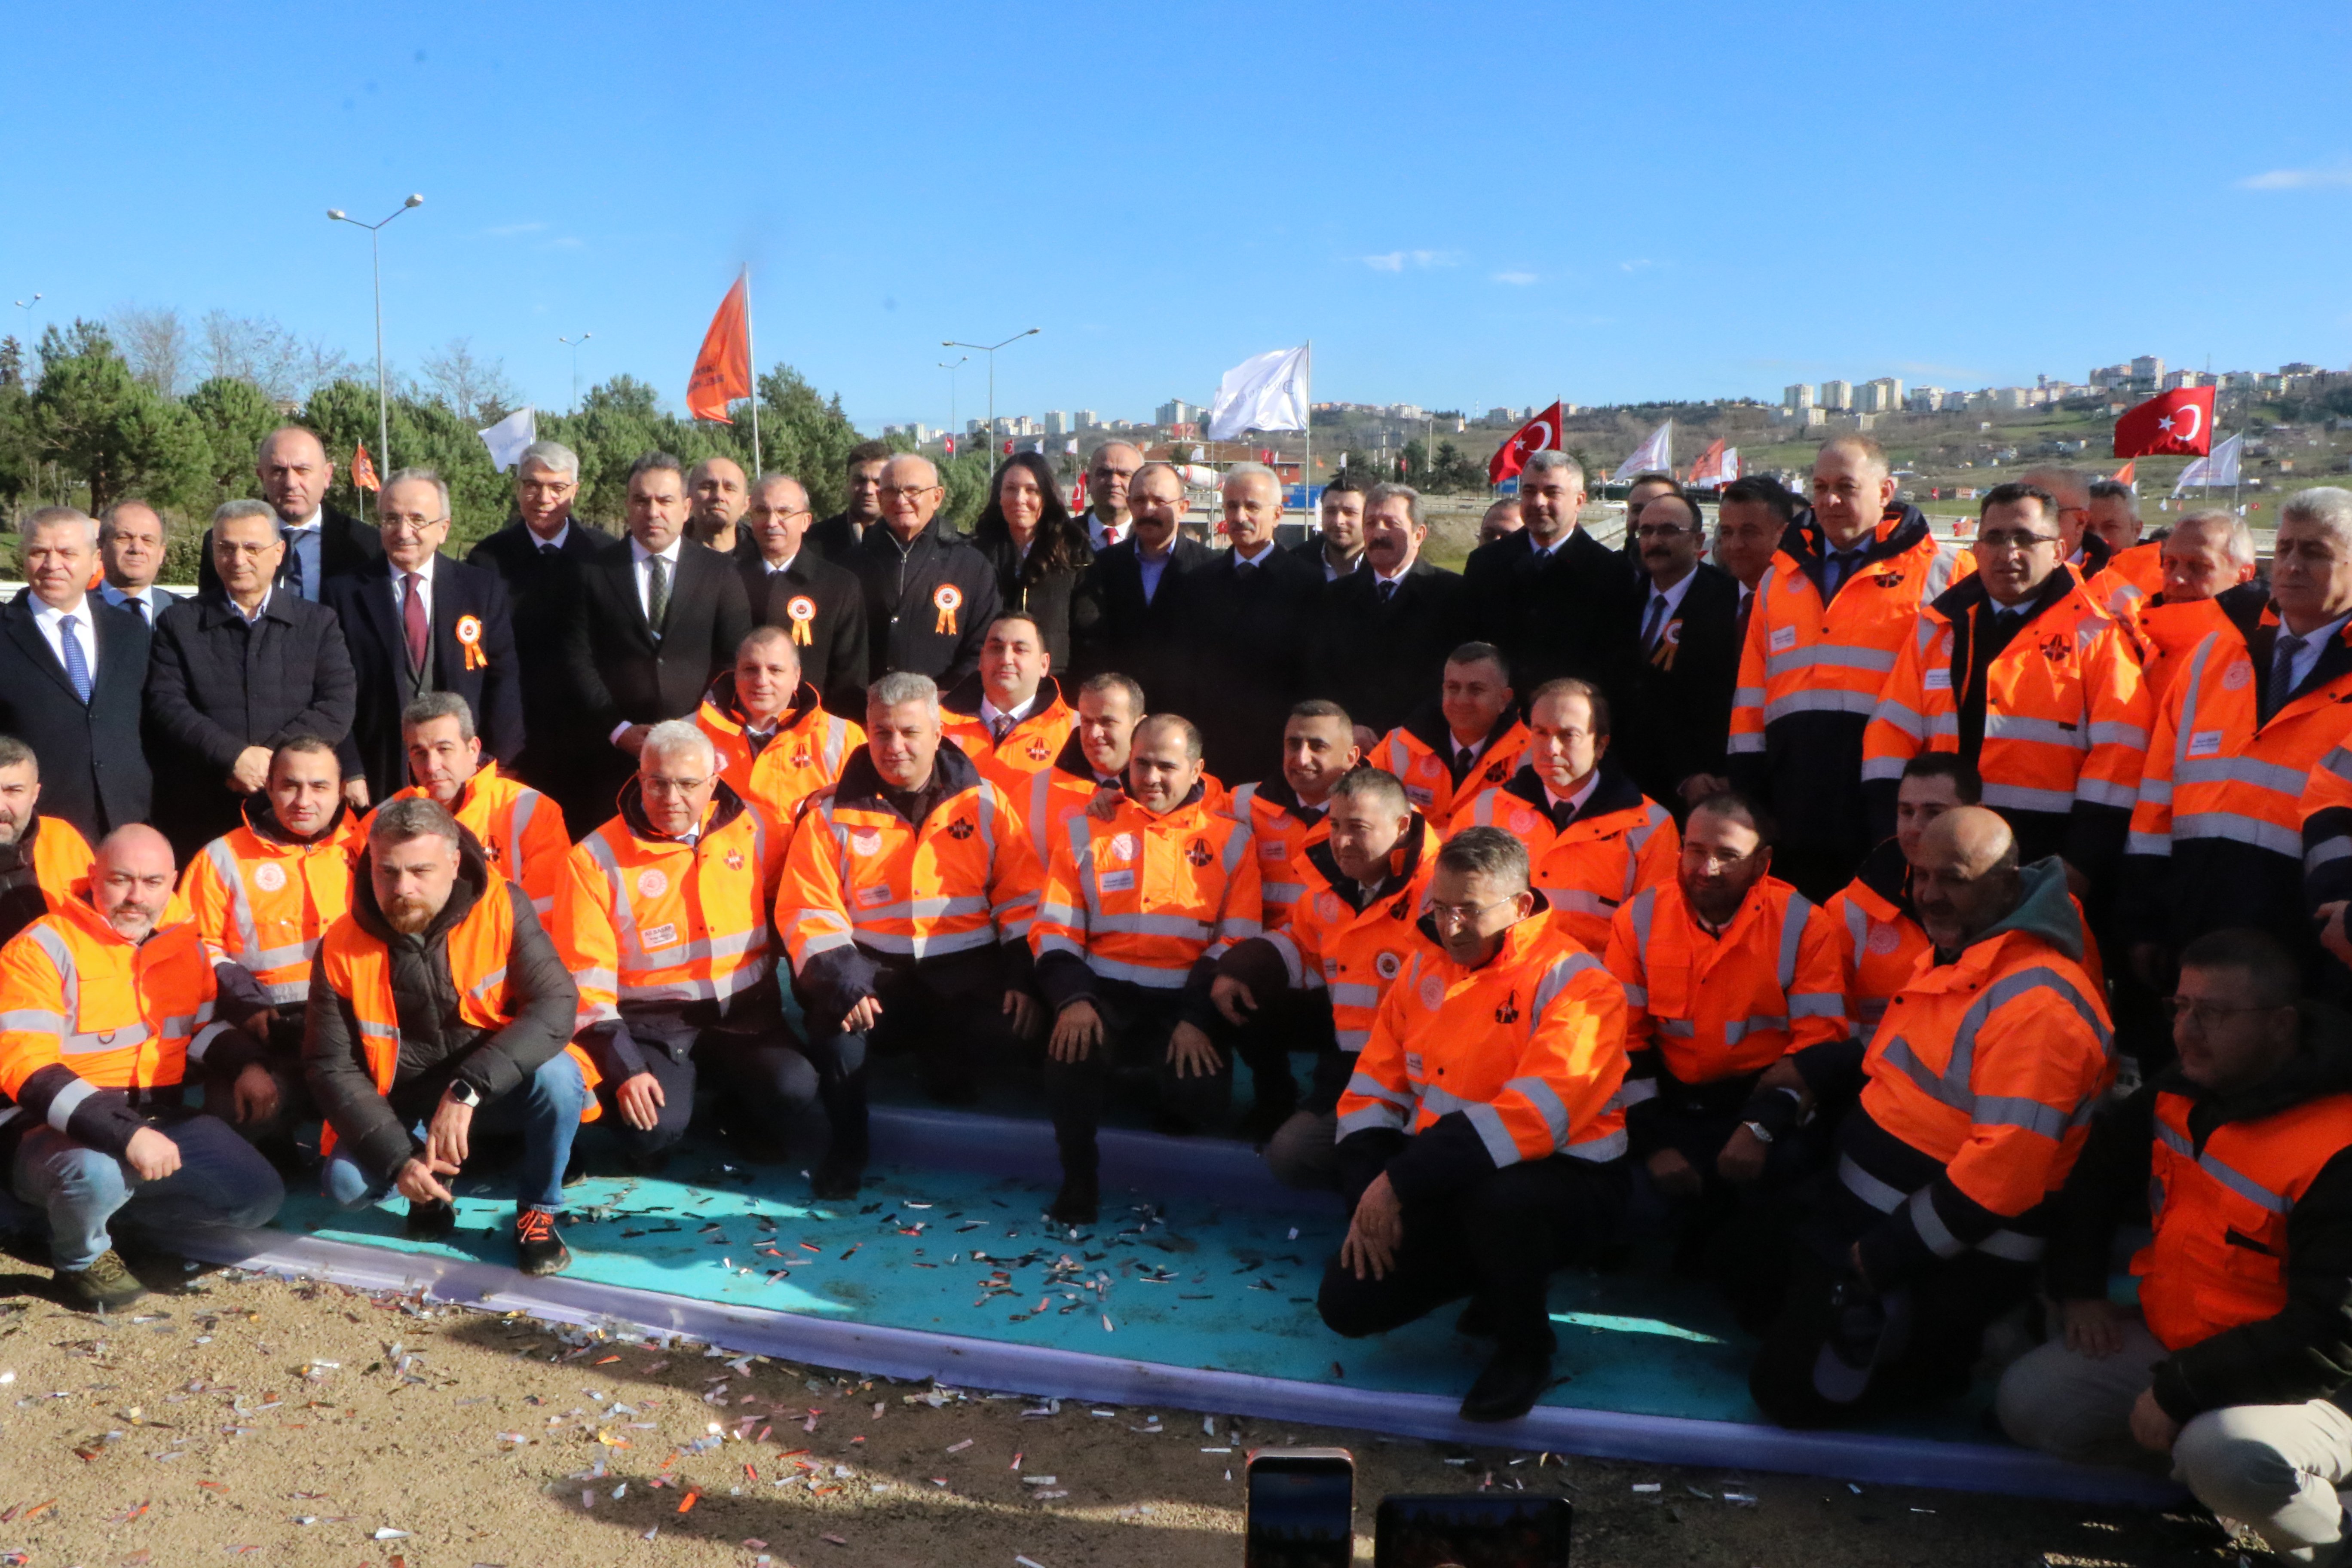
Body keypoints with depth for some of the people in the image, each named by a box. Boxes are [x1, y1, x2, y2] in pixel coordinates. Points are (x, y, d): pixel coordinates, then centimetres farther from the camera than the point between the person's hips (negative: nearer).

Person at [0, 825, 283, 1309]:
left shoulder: (183, 941, 5)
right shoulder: (44, 949, -14)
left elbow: (203, 1023, 20)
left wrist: (245, 1064, -3)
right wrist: (123, 1134, -34)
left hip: (162, 1119, 6)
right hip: (56, 1129, -6)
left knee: (260, 1197, -7)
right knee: (98, 1172, -38)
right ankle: (81, 1256, -3)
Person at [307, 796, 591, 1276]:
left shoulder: (500, 908, -18)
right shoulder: (342, 949, -12)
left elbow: (555, 1004, -26)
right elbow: (331, 1066, -9)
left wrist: (468, 1089, -35)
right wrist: (397, 1158, -20)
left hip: (496, 1091, -2)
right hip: (403, 1107, 2)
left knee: (558, 1075, -32)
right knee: (347, 1182, -24)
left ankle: (538, 1211, -6)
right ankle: (433, 1186, 12)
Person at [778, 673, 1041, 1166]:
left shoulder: (983, 802, 7)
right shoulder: (832, 811, 4)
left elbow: (1022, 897, 4)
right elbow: (808, 909, -2)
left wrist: (1024, 975, -10)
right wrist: (838, 977, -19)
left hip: (965, 968, 1)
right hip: (872, 965, -1)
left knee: (1000, 1025, -29)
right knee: (834, 1010, -33)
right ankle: (846, 1147, -11)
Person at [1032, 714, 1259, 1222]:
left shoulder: (1230, 839, 9)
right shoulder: (1087, 830, 11)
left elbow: (1237, 940, 1)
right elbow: (1054, 929, 4)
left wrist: (1198, 1019, -13)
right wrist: (1072, 999, -15)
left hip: (1186, 998, 0)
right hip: (1105, 990, 1)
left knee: (1199, 1093, -27)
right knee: (1073, 1047, -32)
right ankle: (1078, 1177, -8)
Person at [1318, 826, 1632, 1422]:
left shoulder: (1574, 982, -17)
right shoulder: (1425, 967, 5)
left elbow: (1533, 1114, -30)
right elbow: (1372, 1089, 7)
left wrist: (1403, 1180, -31)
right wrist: (1370, 1198, -9)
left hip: (1560, 1179, -6)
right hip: (1444, 1186, 6)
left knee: (1496, 1195, -40)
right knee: (1347, 1303, -7)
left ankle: (1525, 1346, -8)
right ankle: (1490, 1282, 20)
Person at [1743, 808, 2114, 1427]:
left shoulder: (2036, 1002, -24)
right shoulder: (1950, 958, 8)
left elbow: (2004, 1169, -29)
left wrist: (1883, 1257, -22)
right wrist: (1809, 1074, 9)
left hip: (1950, 1259, -10)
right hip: (1864, 1214, 10)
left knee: (1793, 1391, -10)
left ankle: (1952, 1354, 6)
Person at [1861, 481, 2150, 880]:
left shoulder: (2097, 637, 2)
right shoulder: (1937, 626, 12)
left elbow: (2118, 753, -4)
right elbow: (1894, 731, 10)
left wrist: (2079, 868, -10)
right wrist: (1895, 845, 0)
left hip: (2048, 859, -2)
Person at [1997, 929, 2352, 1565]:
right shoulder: (2178, 1096, 0)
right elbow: (2097, 1177, 20)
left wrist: (2180, 1391, -25)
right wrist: (2079, 1291, 11)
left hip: (2294, 1384, -7)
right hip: (2169, 1341, 7)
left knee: (2229, 1454, -36)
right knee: (2027, 1401, -5)